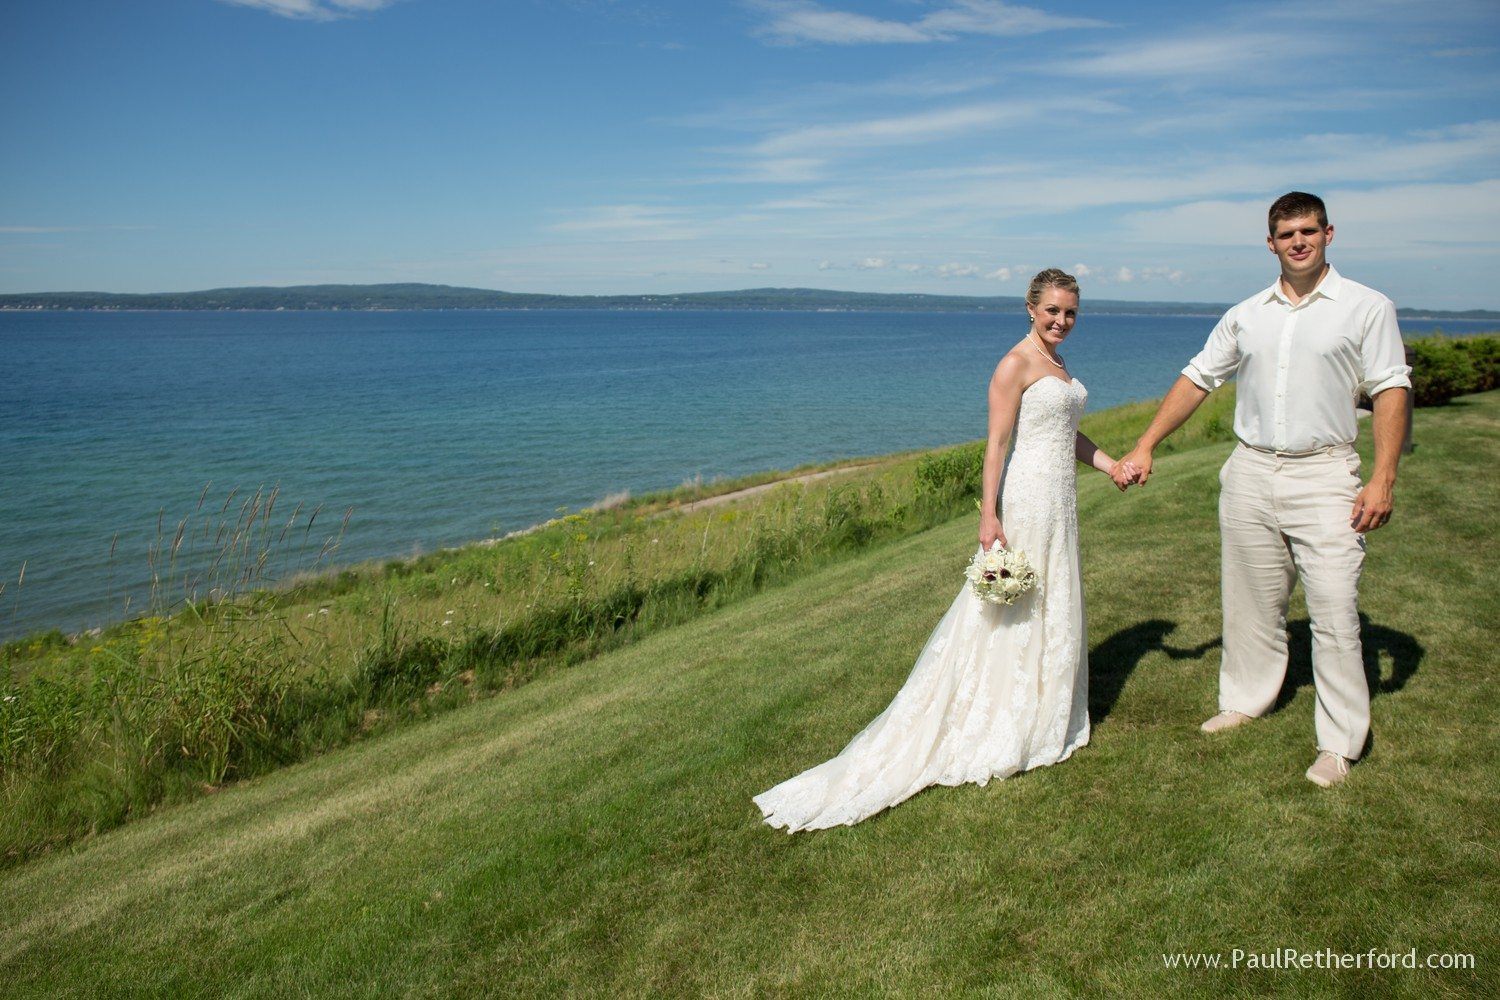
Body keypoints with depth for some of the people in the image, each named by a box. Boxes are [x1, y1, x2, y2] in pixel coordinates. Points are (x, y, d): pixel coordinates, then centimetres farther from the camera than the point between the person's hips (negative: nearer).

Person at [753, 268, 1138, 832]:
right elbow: (996, 443, -18)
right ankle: (1003, 737, 10)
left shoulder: (1056, 364, 14)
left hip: (1060, 499, 9)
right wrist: (988, 515, -23)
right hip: (1029, 495, -9)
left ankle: (1041, 718, 29)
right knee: (1016, 609, -2)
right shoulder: (1015, 365, -14)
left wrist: (1113, 466, 11)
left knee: (1053, 609, 15)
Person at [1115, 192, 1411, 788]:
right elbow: (1198, 379, 14)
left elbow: (1391, 391, -4)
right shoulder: (1246, 315, 10)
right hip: (1249, 473, 4)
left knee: (1334, 612, -5)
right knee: (1250, 602, 13)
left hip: (1323, 476, -4)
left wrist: (1383, 480, -12)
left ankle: (1340, 742, 6)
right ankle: (1246, 700, 31)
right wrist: (1145, 447, 10)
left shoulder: (1367, 308, -1)